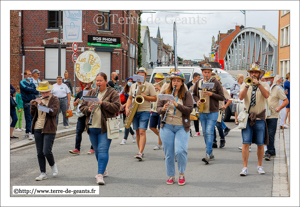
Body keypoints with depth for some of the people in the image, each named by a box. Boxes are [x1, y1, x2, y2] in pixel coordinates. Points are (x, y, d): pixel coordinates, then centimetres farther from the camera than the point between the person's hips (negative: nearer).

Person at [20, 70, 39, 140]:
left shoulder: (32, 83, 17)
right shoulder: (22, 83, -2)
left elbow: (37, 91, 7)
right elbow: (27, 89, -17)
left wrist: (31, 91, -12)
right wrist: (34, 91, -6)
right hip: (27, 103, -6)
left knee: (32, 118, 8)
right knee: (28, 118, -8)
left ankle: (27, 133, 16)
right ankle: (29, 133, -8)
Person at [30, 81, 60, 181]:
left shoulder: (54, 99, -2)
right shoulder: (39, 100, 14)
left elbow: (53, 112, -18)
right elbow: (32, 114, 15)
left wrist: (42, 104, -20)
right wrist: (33, 105, -3)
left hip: (49, 129, -5)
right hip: (37, 128, 5)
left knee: (47, 151, -11)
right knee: (40, 153, 5)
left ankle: (53, 165, 18)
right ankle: (43, 173, 13)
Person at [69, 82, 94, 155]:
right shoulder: (80, 93, 14)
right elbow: (74, 104, 18)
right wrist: (76, 102, -4)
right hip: (82, 115, 4)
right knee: (78, 132, -1)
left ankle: (92, 148, 12)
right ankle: (77, 149, 0)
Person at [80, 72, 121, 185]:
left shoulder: (112, 93, -1)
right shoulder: (91, 93, 12)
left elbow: (116, 107, -13)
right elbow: (82, 107, 11)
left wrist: (102, 103, -21)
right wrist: (88, 109, -11)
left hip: (105, 127, -5)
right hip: (92, 127, 5)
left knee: (103, 150, -14)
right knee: (97, 150, 15)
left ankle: (100, 175, -17)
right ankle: (104, 170, 33)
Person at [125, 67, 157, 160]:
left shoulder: (149, 86, 0)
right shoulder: (133, 86, 14)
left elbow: (154, 98, -1)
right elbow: (130, 98, 18)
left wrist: (144, 96, -15)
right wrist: (127, 108, 2)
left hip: (145, 111, -5)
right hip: (134, 111, 5)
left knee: (142, 132, -15)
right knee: (137, 132, 9)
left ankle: (140, 153, -21)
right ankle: (140, 151, 19)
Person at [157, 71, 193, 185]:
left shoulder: (186, 94, 3)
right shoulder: (165, 93, 9)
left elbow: (189, 110, -8)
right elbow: (158, 108, 6)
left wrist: (177, 105, -24)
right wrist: (163, 109, -17)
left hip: (182, 127, -2)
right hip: (167, 127, 2)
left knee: (180, 151, -15)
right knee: (168, 153, 4)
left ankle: (182, 174, 6)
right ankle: (170, 176, 18)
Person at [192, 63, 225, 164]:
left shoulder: (216, 83, -5)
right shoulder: (198, 83, 8)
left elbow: (222, 97, -4)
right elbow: (194, 94, 20)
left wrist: (211, 94, -18)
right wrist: (197, 101, -1)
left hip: (213, 112, -5)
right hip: (202, 112, 5)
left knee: (209, 132, -14)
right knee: (205, 133, 9)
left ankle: (208, 155, -18)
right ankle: (211, 154, 22)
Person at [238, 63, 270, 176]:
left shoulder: (264, 85, 6)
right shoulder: (244, 85, 9)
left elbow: (266, 95, -15)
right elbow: (241, 97, -9)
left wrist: (258, 84, -25)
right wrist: (247, 86, -21)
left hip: (259, 118, 0)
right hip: (247, 117, 0)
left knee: (260, 144, 4)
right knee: (245, 143, -6)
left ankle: (259, 166, 19)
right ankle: (245, 168, -3)